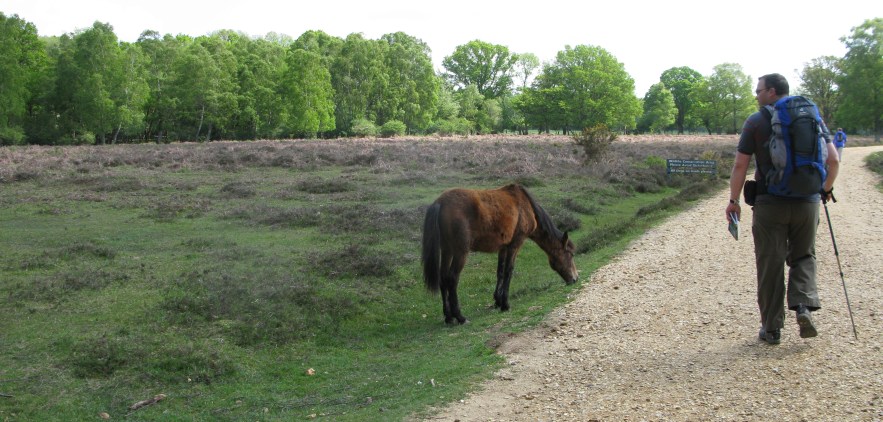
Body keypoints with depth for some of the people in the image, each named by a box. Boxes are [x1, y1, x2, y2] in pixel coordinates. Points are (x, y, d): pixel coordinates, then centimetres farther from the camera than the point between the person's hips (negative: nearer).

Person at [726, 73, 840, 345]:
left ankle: (772, 328, 10)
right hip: (807, 202, 3)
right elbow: (833, 161, 3)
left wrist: (734, 201, 3)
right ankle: (804, 305, -3)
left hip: (769, 204, -3)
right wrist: (826, 190, 19)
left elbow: (740, 166, -6)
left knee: (770, 264, 5)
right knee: (803, 256, 20)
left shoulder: (756, 122, -2)